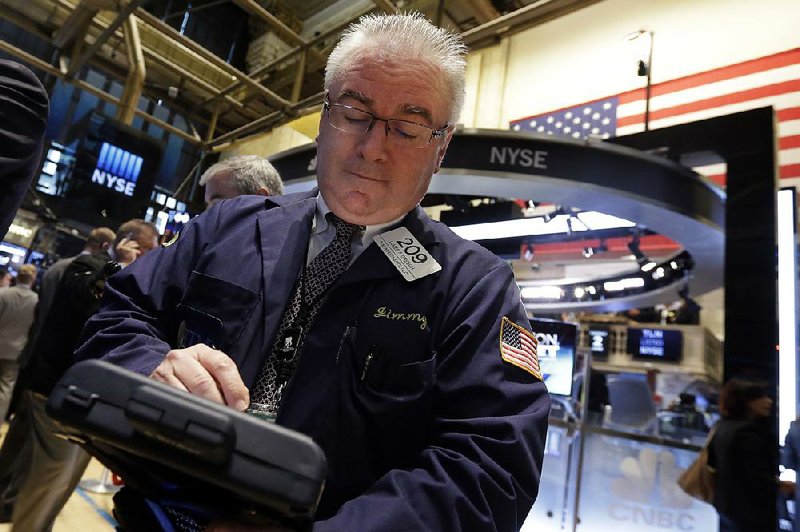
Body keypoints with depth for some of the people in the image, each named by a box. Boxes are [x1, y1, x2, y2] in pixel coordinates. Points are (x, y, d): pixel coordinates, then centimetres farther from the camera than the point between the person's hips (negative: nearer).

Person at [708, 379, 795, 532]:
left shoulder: (722, 426, 5)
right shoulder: (747, 431, -23)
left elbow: (711, 461, 14)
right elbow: (757, 477, -23)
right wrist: (780, 485, -6)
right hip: (750, 510, -9)